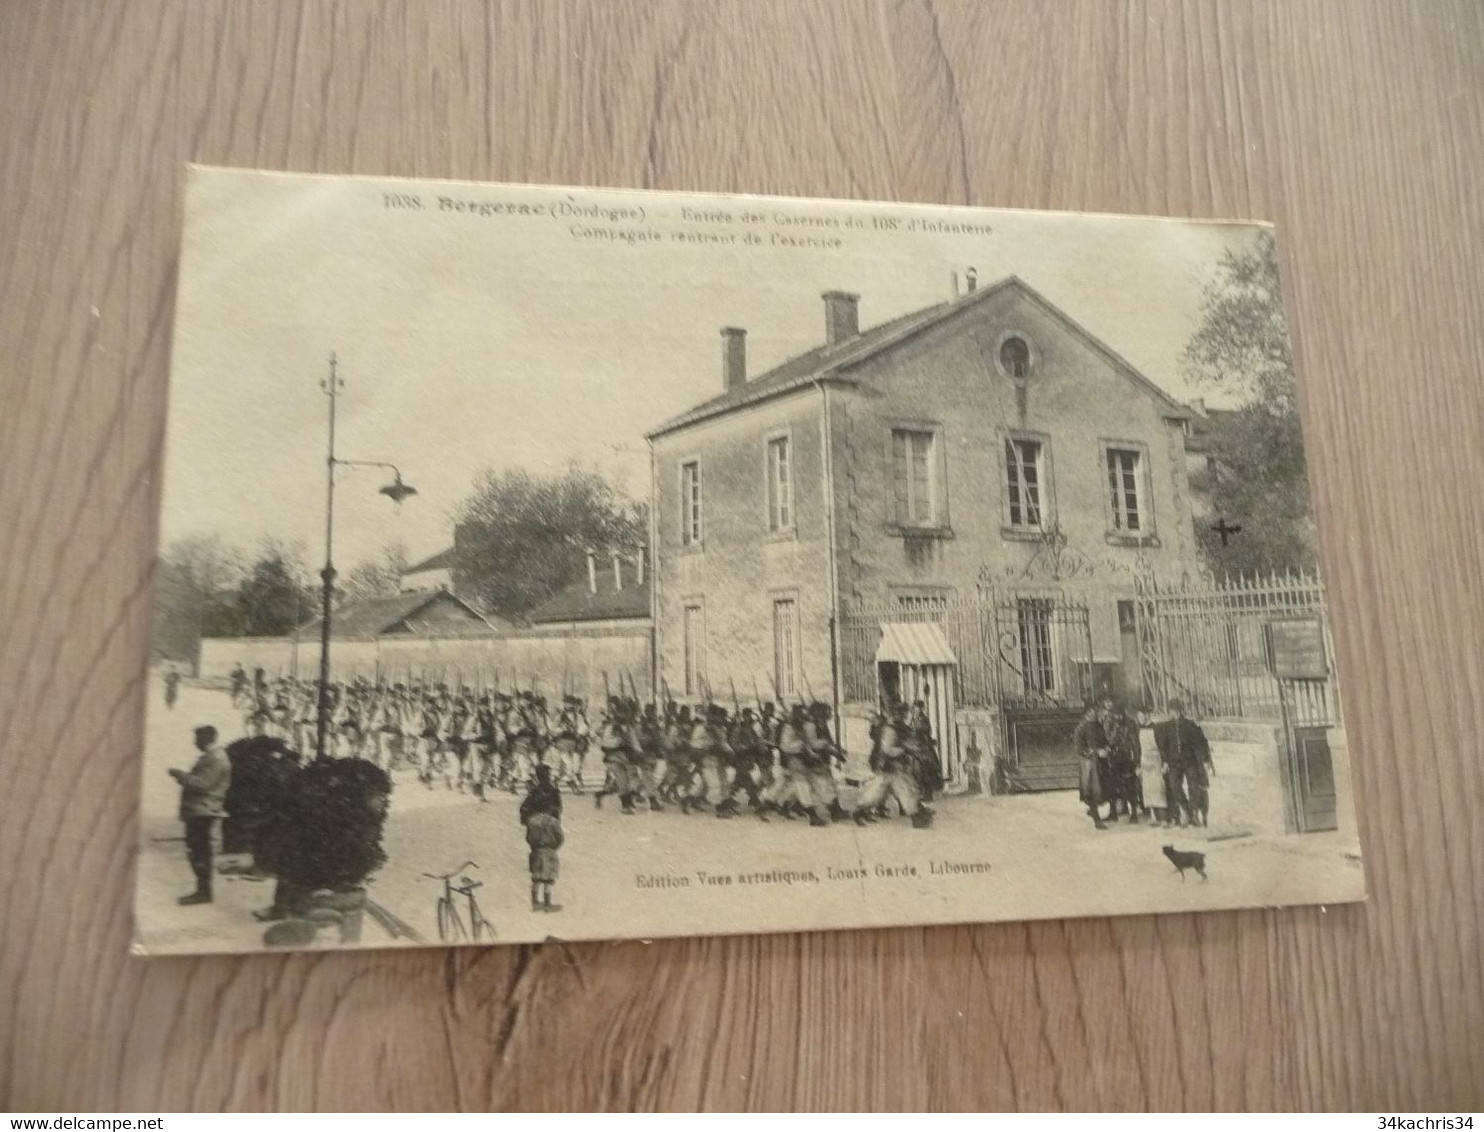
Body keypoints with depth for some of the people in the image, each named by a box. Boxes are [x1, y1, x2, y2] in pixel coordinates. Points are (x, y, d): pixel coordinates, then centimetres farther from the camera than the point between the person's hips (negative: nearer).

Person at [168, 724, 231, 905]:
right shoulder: (210, 757, 19)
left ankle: (203, 891, -6)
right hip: (199, 811, 11)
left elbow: (202, 784, -24)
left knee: (198, 852, -9)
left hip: (203, 811, -11)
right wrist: (182, 776, 14)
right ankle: (203, 890, 18)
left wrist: (180, 774, -15)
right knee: (199, 852, 13)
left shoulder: (215, 759, -17)